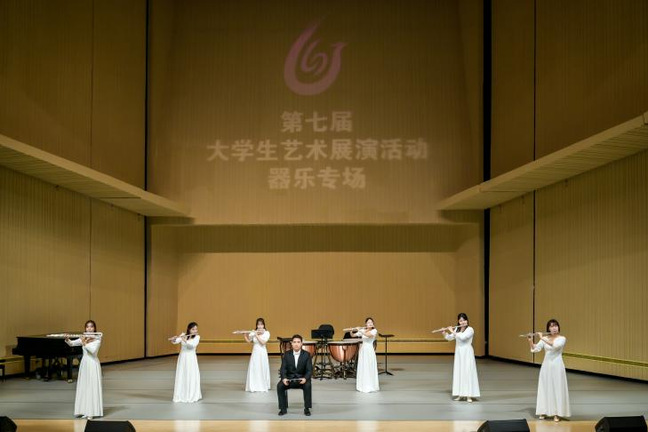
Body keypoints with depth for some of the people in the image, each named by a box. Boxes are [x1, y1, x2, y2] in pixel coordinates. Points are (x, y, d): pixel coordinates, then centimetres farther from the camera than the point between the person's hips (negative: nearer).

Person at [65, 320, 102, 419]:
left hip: (93, 364, -5)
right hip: (84, 363, 5)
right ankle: (84, 410, 10)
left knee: (93, 387, -5)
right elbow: (71, 344, -3)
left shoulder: (97, 339, -6)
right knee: (83, 387, 5)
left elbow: (93, 350, -21)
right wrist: (67, 339, -22)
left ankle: (92, 411, -2)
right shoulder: (83, 338, 7)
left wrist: (84, 343, -23)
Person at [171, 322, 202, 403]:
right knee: (181, 376, 3)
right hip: (182, 358, 2)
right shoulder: (183, 335, 0)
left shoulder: (197, 337, -5)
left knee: (192, 377, -4)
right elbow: (175, 342, -10)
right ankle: (181, 395, 11)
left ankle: (192, 396, 4)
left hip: (191, 359, -2)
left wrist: (185, 340, -33)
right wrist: (173, 339, -31)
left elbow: (193, 345, -23)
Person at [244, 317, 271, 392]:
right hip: (255, 353, 2)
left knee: (262, 369, 1)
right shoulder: (253, 333, 2)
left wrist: (257, 335, -19)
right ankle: (254, 387, 0)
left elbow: (263, 342, -17)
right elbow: (248, 341, -8)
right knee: (253, 369, -3)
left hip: (262, 353, -2)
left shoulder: (266, 333, -4)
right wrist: (245, 335, -24)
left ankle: (263, 386, 12)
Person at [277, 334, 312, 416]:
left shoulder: (306, 355, -4)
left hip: (302, 378, -1)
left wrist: (305, 378, -30)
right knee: (280, 386, -27)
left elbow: (309, 370, -8)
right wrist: (284, 378, -26)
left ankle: (307, 408, -17)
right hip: (289, 378, 1)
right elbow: (283, 369, -4)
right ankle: (283, 408, -11)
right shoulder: (286, 354, -1)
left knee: (307, 386, -33)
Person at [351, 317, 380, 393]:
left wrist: (360, 331, -27)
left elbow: (368, 335, -25)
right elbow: (353, 335, 6)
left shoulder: (374, 331, -5)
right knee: (362, 368, 5)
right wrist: (351, 331, -14)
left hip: (370, 351, -4)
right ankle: (363, 386, 12)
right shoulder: (363, 331, 6)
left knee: (370, 368, -4)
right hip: (362, 350, 4)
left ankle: (370, 386, 0)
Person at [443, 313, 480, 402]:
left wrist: (452, 331, -18)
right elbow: (449, 338, 14)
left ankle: (469, 395, -7)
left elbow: (462, 337, -25)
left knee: (468, 373, -8)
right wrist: (444, 333, -4)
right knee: (458, 372, 5)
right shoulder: (457, 329, 9)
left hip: (467, 353, -6)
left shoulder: (470, 329, -11)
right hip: (458, 352, 6)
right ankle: (460, 394, 12)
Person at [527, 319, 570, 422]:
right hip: (546, 365, 4)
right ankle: (544, 412, 15)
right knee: (545, 388, 6)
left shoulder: (562, 339, -7)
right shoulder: (544, 339, 4)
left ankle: (557, 414, 1)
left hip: (557, 366, -3)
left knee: (557, 389, -3)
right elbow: (535, 349, -4)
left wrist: (542, 338, -28)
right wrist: (530, 341, -21)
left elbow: (555, 345, -27)